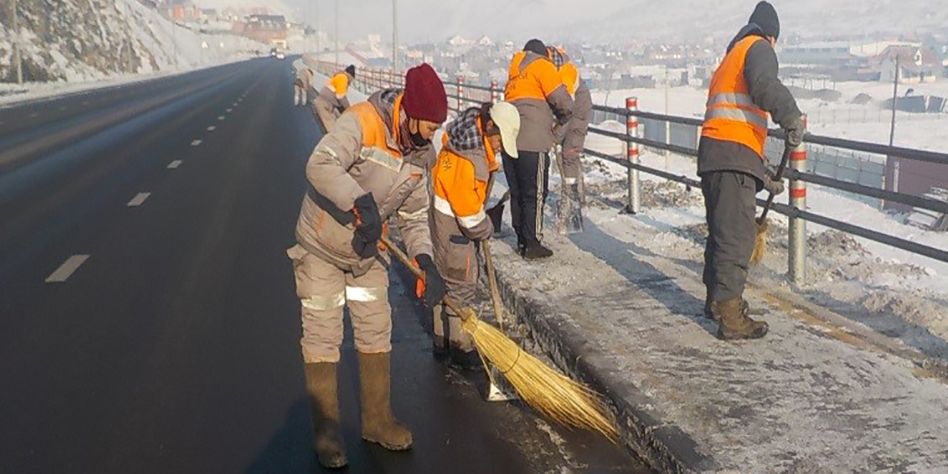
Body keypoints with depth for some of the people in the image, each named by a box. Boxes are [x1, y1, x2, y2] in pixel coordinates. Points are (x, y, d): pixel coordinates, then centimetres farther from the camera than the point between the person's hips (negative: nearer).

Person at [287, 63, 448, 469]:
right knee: (322, 338, 1)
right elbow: (320, 165, -39)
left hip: (368, 252, 7)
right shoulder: (362, 122, -25)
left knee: (376, 333, 11)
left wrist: (425, 262, -13)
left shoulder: (419, 155, -3)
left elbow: (414, 216, 2)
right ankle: (326, 430, 15)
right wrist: (362, 202, -51)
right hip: (321, 248, -6)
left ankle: (377, 420, 27)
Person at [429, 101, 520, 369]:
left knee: (446, 278, 17)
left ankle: (443, 340, 29)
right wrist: (485, 230, -5)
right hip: (452, 226, -10)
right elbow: (468, 211, -22)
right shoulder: (469, 158, -27)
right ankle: (460, 346, 11)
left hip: (443, 217, 10)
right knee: (461, 283, 0)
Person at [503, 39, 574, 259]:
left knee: (517, 193, 13)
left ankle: (522, 241, 19)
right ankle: (532, 244, 1)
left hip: (508, 139, 7)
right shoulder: (542, 66, 4)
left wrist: (550, 120, 17)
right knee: (535, 194, -1)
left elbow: (513, 102, 20)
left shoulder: (514, 73, 27)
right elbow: (562, 100, -6)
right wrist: (562, 118, 15)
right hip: (532, 141, -7)